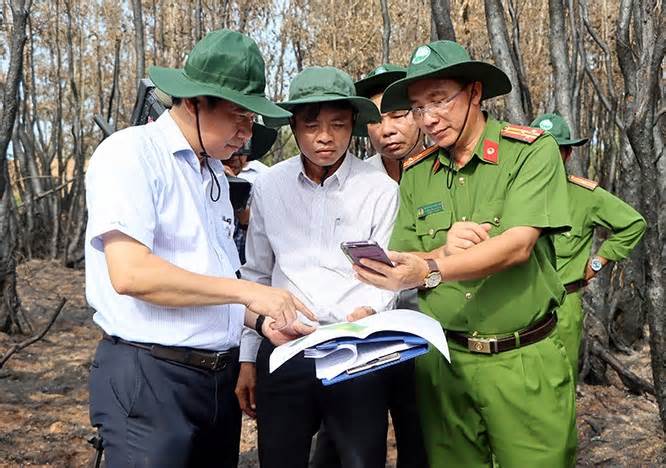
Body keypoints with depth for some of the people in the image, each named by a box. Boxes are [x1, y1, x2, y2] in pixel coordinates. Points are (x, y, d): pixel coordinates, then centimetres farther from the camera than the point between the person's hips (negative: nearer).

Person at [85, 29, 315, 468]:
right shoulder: (130, 154, -10)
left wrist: (262, 321, 3)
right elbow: (130, 274, -23)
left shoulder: (215, 174, 15)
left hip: (219, 378, 8)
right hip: (149, 379, -8)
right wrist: (247, 291, -19)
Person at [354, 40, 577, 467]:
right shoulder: (415, 175, 6)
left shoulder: (532, 152, -7)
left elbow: (517, 245, -19)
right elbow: (403, 267, 4)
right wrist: (443, 250, -17)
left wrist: (432, 269, -32)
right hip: (443, 361, 4)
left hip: (524, 363, -3)